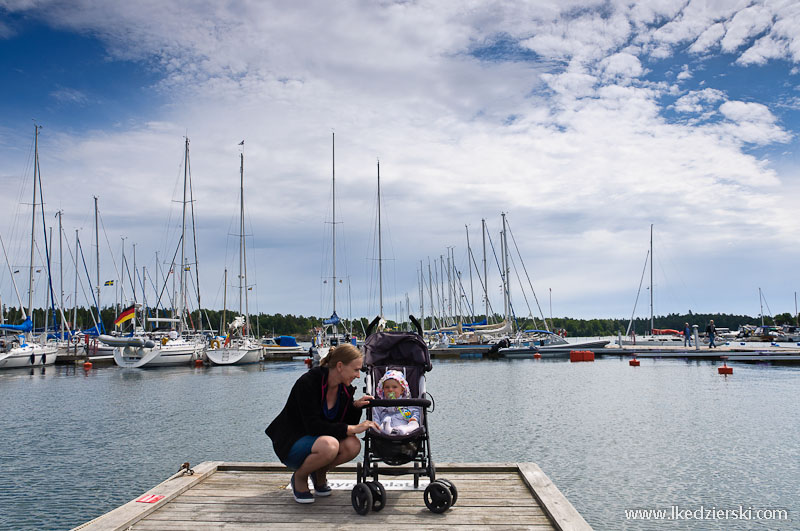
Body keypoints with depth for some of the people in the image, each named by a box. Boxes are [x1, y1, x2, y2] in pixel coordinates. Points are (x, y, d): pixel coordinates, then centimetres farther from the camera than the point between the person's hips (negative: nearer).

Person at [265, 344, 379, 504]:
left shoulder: (345, 388, -4)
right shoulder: (308, 382, -24)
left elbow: (346, 422, 3)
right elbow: (313, 426, -29)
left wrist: (355, 406, -17)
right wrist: (353, 429, -31)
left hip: (317, 438, 6)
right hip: (290, 442, -6)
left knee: (353, 445, -24)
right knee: (329, 445, -36)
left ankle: (319, 473, 5)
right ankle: (299, 477, -6)